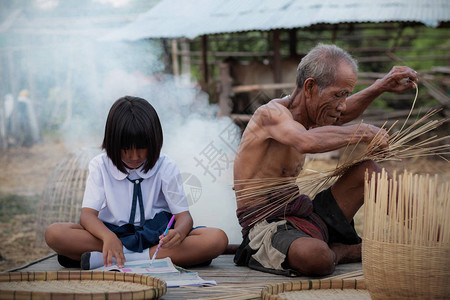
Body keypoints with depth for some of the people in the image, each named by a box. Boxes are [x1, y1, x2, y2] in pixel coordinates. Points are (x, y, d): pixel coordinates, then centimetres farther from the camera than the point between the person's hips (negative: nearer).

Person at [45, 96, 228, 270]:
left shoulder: (165, 168, -2)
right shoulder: (100, 166, -1)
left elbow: (183, 214, -4)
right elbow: (88, 214, -10)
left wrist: (178, 233, -31)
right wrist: (108, 237, -35)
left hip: (156, 236, 1)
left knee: (218, 240, -28)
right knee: (54, 233, -26)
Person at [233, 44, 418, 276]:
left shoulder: (303, 114, 8)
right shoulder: (271, 113, -19)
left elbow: (341, 115, 30)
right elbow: (308, 142, -40)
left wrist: (381, 87, 16)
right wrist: (362, 132, -27)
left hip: (306, 217, 9)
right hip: (267, 226, -9)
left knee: (366, 170, 9)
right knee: (316, 256, -39)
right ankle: (344, 252, -4)